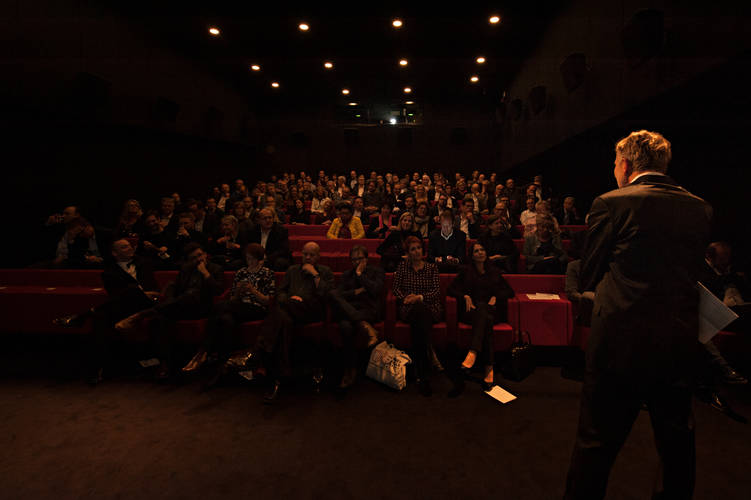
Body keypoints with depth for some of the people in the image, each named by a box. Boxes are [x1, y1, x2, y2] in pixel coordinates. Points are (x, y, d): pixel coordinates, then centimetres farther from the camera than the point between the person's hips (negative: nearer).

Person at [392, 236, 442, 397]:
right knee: (419, 312, -38)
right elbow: (396, 288, 8)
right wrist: (405, 298, -12)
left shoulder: (432, 268, 16)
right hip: (408, 309, 0)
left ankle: (422, 375, -38)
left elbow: (436, 291, 4)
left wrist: (419, 297, -12)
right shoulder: (403, 266, 17)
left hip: (430, 308, 1)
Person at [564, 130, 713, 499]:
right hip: (681, 346, 6)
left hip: (621, 343, -5)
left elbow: (588, 278, -5)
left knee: (596, 444, 8)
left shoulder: (612, 204, -11)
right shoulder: (699, 208, 4)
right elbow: (692, 272, 13)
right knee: (678, 441, 24)